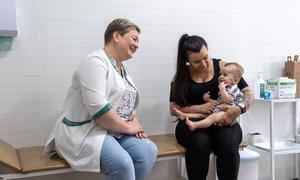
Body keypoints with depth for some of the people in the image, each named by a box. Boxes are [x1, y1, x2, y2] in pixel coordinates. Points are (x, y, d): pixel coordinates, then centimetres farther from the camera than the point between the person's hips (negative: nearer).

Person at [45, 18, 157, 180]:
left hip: (114, 132, 9)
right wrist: (128, 127, -15)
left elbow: (127, 103, 20)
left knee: (148, 151, -15)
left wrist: (135, 123, 0)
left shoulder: (122, 68, 16)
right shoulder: (96, 62, -15)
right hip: (83, 133, -8)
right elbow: (98, 108, -26)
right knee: (122, 162, -31)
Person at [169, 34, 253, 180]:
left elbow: (248, 93, 3)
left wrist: (239, 108, -19)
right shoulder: (181, 75, 3)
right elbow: (174, 109, 0)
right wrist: (200, 108, -15)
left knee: (228, 145, -33)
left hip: (222, 122, 0)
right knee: (200, 144, -34)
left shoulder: (222, 67, 2)